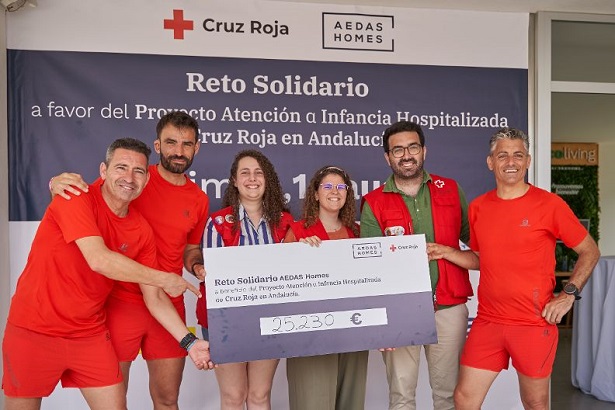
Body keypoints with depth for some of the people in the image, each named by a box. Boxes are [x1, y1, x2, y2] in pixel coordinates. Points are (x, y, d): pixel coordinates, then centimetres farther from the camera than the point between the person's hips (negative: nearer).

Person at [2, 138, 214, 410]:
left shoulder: (143, 231, -2)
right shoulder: (76, 197, -17)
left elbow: (155, 298, 2)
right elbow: (99, 260, -30)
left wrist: (189, 342, -5)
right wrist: (164, 279, -20)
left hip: (90, 334, 4)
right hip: (35, 330, -4)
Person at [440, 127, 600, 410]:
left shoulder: (549, 204, -7)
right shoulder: (478, 207, 5)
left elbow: (590, 252, 2)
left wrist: (569, 294, -9)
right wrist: (447, 253, 1)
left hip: (535, 324, -3)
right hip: (487, 322, 4)